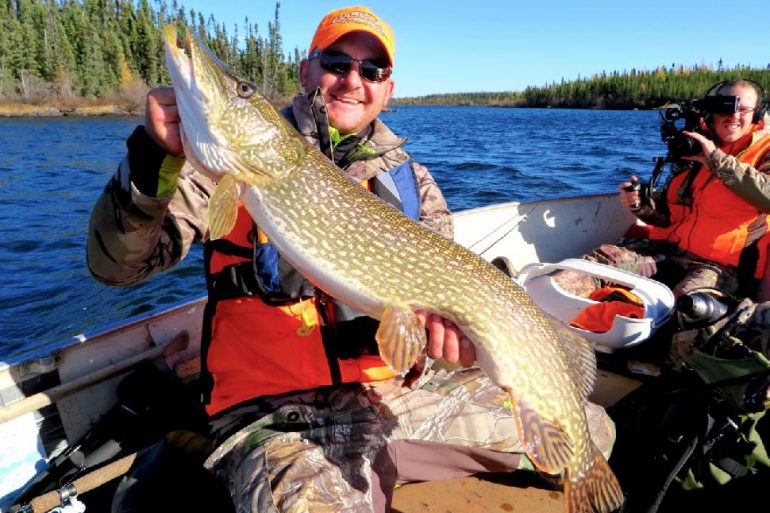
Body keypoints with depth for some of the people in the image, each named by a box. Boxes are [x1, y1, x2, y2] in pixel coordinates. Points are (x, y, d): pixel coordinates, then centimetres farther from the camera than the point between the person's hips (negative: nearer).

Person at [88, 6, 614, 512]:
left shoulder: (408, 179, 9)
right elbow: (115, 262, -6)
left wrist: (446, 315, -20)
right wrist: (155, 159, -24)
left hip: (401, 391, 5)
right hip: (277, 414, -4)